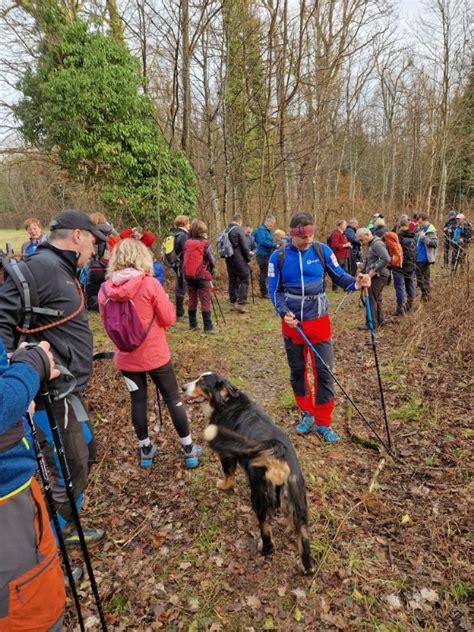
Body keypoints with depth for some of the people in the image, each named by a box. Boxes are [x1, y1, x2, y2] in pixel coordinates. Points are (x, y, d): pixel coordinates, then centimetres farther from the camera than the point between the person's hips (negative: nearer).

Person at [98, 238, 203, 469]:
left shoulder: (104, 290, -5)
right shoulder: (150, 284, -17)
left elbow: (107, 325, 7)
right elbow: (169, 318, -10)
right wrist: (163, 301, 6)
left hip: (126, 357, 3)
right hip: (155, 354, -3)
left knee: (138, 401, 17)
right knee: (173, 399, 10)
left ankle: (145, 450, 31)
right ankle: (189, 450, 21)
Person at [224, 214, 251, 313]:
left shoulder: (226, 230, 11)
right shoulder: (239, 230, -12)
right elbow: (245, 247, -13)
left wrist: (227, 256, 17)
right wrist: (248, 258, -1)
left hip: (228, 259, 7)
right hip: (239, 260, -7)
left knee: (232, 280, 14)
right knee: (245, 280, -1)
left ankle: (233, 303, 19)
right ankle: (241, 303, -8)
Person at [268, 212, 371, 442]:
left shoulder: (322, 250, -6)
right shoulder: (278, 257, -5)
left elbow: (338, 275, -2)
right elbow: (274, 289, 0)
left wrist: (355, 283, -22)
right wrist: (284, 312, -16)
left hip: (319, 321, -1)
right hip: (292, 323, 1)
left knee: (324, 371, 0)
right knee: (297, 370, 14)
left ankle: (322, 422, 16)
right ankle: (306, 413, 35)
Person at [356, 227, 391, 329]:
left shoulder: (377, 243, -16)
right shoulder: (372, 244, 15)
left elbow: (386, 259, -27)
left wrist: (374, 270, -24)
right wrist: (364, 266, 8)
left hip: (378, 276, -10)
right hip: (376, 276, 10)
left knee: (371, 299, -5)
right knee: (377, 299, 16)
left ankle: (372, 323, 2)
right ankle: (379, 321, 26)